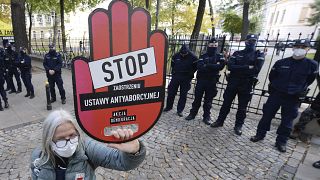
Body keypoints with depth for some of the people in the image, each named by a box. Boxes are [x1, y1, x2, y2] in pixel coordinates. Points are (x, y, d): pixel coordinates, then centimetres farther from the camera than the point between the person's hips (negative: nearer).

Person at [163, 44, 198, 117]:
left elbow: (196, 66, 0)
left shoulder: (193, 57, -10)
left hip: (186, 79, -2)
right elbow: (172, 64, 13)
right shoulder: (176, 56, -3)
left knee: (183, 95, 3)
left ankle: (180, 110, 14)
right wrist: (174, 72, 8)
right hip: (176, 77, 2)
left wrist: (190, 73, -2)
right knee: (171, 92, 6)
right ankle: (168, 106, 23)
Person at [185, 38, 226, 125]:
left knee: (208, 100, 8)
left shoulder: (219, 56, 5)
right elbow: (199, 67, -15)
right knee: (197, 98, 7)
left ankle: (206, 116, 20)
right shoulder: (203, 56, 3)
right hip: (201, 80, 0)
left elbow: (221, 66, -14)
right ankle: (192, 113, 20)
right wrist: (214, 66, -19)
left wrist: (207, 66, -20)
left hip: (212, 81, 0)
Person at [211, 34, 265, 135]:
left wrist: (238, 69, -12)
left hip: (247, 85, -1)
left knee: (242, 107, 7)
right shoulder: (237, 53, 8)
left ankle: (238, 126, 21)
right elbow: (230, 67, -9)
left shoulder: (259, 55, 3)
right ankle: (220, 121, 23)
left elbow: (256, 70, -15)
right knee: (226, 103, 9)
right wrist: (247, 68, -17)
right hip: (233, 83, 2)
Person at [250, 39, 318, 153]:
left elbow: (309, 80, 11)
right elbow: (271, 77, 10)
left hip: (293, 98, 0)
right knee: (267, 115, 5)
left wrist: (299, 90, 10)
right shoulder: (280, 63, -3)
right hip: (275, 94, 0)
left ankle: (281, 142, 22)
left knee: (287, 121, 8)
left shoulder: (312, 65, -3)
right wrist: (277, 87, 9)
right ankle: (260, 135, 20)